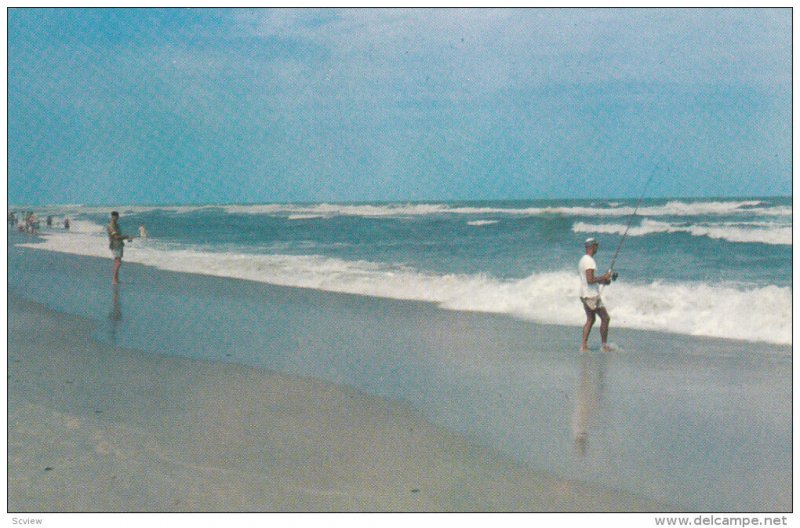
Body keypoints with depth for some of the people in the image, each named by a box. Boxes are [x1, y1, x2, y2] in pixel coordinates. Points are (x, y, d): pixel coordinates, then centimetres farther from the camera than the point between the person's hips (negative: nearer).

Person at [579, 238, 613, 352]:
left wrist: (601, 281, 16)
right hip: (592, 295, -10)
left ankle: (584, 346, 10)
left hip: (585, 295, 10)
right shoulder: (589, 261, -18)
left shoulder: (582, 260, 15)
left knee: (590, 319, 14)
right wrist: (604, 277, -14)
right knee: (605, 318, -3)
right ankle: (605, 345, 0)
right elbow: (590, 280, -25)